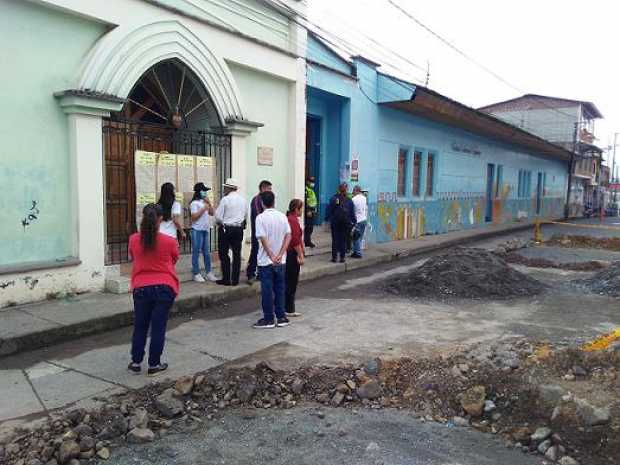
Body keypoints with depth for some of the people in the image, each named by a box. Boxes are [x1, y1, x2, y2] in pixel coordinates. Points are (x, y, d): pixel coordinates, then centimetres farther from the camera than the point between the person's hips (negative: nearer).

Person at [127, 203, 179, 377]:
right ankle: (154, 364, 14)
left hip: (141, 288, 2)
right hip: (164, 288, -2)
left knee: (140, 326, 16)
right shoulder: (170, 241, -10)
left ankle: (136, 362, 23)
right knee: (158, 327, 7)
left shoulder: (133, 240, -4)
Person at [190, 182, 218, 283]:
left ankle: (209, 272, 17)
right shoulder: (195, 203, -8)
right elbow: (194, 217, -16)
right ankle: (196, 274, 5)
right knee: (196, 252, -1)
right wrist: (203, 209, -15)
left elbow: (212, 213, 13)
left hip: (205, 230, 8)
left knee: (206, 252, 11)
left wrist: (209, 204, 1)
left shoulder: (205, 202, 14)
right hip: (197, 230, -8)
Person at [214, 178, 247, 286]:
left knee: (224, 254, 5)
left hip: (226, 229, -5)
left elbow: (218, 217, -10)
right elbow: (245, 216, 12)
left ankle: (226, 279, 5)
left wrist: (221, 223, 9)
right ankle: (235, 279, 12)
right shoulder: (242, 200, 5)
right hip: (239, 229, 5)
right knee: (237, 254, 8)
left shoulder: (225, 199, -12)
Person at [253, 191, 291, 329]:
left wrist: (271, 256, -14)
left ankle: (268, 319, 10)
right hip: (281, 261, 4)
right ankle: (281, 317, 17)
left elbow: (263, 239, -17)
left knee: (267, 290, 4)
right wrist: (280, 255, -9)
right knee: (279, 289, 13)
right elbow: (288, 236, -4)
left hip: (266, 261, -4)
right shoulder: (282, 216, 2)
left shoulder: (261, 218, -10)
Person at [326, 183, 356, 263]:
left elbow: (329, 210, -4)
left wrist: (327, 219, 4)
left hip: (335, 223, -1)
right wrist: (353, 221, 8)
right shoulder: (349, 200, -3)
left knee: (335, 239, 7)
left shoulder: (333, 199, -7)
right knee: (343, 240, 8)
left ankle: (334, 257, 6)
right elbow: (352, 213, 1)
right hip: (346, 223, 1)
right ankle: (342, 257, 9)